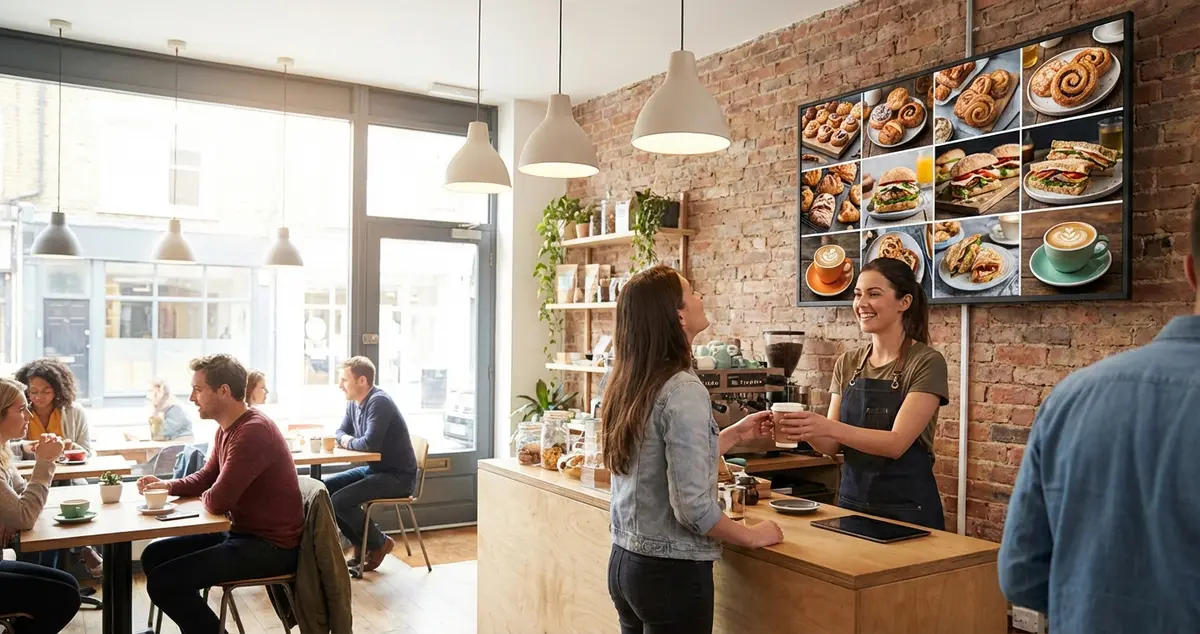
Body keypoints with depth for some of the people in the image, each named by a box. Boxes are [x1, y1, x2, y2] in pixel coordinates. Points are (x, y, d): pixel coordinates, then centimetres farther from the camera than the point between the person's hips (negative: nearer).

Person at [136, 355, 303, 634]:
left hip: (270, 546, -10)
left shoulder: (253, 433, -25)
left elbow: (216, 501, -26)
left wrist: (203, 495, -2)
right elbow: (207, 477, 22)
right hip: (244, 533, 10)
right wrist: (168, 486, 4)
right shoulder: (227, 428, 8)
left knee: (163, 580, -16)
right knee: (154, 555, 13)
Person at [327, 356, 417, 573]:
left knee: (339, 500, -21)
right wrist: (345, 439, -7)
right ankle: (361, 544, 13)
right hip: (373, 469, 10)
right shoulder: (353, 403, 7)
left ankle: (379, 543, 3)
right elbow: (341, 432, 17)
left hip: (397, 475, -10)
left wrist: (348, 442, -10)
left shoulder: (379, 402, -22)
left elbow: (370, 443, -30)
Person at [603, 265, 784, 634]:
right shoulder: (683, 392, -21)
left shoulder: (627, 385, 3)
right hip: (672, 571, -7)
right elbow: (693, 506, -23)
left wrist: (737, 434, 19)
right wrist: (752, 536, -8)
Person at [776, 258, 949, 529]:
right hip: (851, 501, 5)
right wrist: (805, 431, -19)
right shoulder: (847, 364, 4)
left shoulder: (927, 362, -12)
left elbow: (896, 443, -21)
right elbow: (832, 445, 2)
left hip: (907, 509, -5)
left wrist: (828, 427, -33)